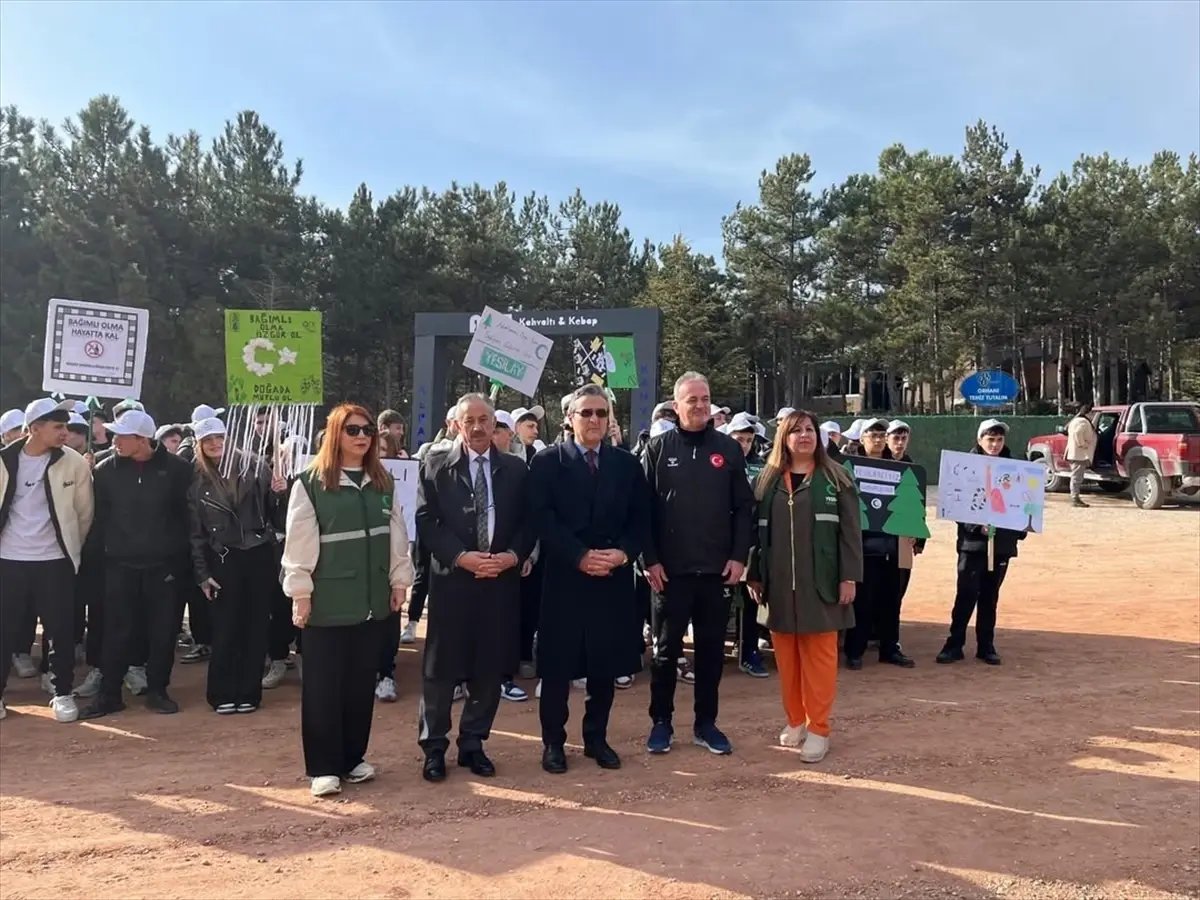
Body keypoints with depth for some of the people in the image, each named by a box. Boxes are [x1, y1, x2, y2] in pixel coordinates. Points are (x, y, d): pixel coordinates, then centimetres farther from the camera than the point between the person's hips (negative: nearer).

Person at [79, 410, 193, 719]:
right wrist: (107, 549, -1)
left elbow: (188, 512, -2)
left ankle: (157, 690, 21)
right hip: (120, 564, 1)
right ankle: (109, 693, 19)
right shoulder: (107, 470, 1)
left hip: (165, 563, -1)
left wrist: (181, 552, -3)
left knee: (163, 630, 7)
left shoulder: (176, 468, -6)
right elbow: (99, 515, 4)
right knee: (117, 630, 6)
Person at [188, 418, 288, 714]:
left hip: (260, 556, 0)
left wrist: (281, 493, -19)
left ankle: (249, 692, 16)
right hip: (223, 560, 0)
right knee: (225, 628, 2)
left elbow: (276, 513, 2)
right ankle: (223, 693, 16)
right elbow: (195, 531, 5)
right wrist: (202, 573, 2)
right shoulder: (196, 480, 3)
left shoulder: (254, 466, 0)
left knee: (256, 626, 6)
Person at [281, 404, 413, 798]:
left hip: (372, 599, 5)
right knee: (323, 685, 3)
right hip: (327, 600, -4)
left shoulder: (383, 482, 10)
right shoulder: (310, 483, -5)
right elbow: (299, 543, -7)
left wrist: (399, 580, 8)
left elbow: (397, 535, 12)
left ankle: (353, 758, 24)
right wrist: (300, 592, -9)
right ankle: (323, 767, 14)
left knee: (361, 683, 12)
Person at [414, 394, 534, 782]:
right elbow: (426, 522, -4)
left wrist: (511, 556, -11)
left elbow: (527, 523, 6)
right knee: (441, 667, 4)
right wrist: (462, 557, -15)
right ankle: (434, 747, 19)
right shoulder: (436, 466, 2)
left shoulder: (515, 469, 7)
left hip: (501, 580, 2)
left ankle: (473, 744, 24)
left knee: (490, 668, 9)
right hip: (452, 578, -2)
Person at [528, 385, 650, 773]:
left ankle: (596, 738, 25)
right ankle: (553, 742, 19)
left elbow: (640, 520, 7)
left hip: (614, 579, 3)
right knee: (558, 667, 4)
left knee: (606, 665, 10)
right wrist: (581, 556, -17)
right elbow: (543, 520, -8)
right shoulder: (547, 462, 1)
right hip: (564, 578, -3)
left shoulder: (627, 464, 10)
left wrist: (623, 553, -11)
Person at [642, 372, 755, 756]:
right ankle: (661, 722, 22)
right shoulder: (659, 448, 0)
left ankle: (706, 723, 23)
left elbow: (744, 507, 5)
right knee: (666, 650, 9)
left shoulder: (729, 449, 4)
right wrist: (650, 559, -8)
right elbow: (644, 508, -2)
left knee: (712, 649, 10)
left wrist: (739, 556, -3)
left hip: (717, 569, 2)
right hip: (670, 570, -1)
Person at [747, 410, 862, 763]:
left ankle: (818, 728, 10)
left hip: (821, 581, -2)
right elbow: (757, 528, 8)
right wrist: (755, 574, 5)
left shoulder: (836, 477, 1)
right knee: (786, 652, 9)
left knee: (819, 653, 2)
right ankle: (795, 720, 23)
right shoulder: (768, 479, 8)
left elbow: (850, 530, -2)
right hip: (780, 581, 3)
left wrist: (849, 577, -8)